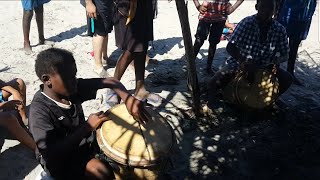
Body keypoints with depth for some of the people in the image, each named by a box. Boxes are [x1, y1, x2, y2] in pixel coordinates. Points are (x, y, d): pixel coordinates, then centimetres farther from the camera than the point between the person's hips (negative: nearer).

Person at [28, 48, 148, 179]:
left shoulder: (72, 88, -11)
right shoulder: (40, 111, -27)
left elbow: (109, 81, -10)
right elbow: (52, 153, -32)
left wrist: (128, 99, -29)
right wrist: (87, 127, -31)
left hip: (81, 144, 7)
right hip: (59, 161, -7)